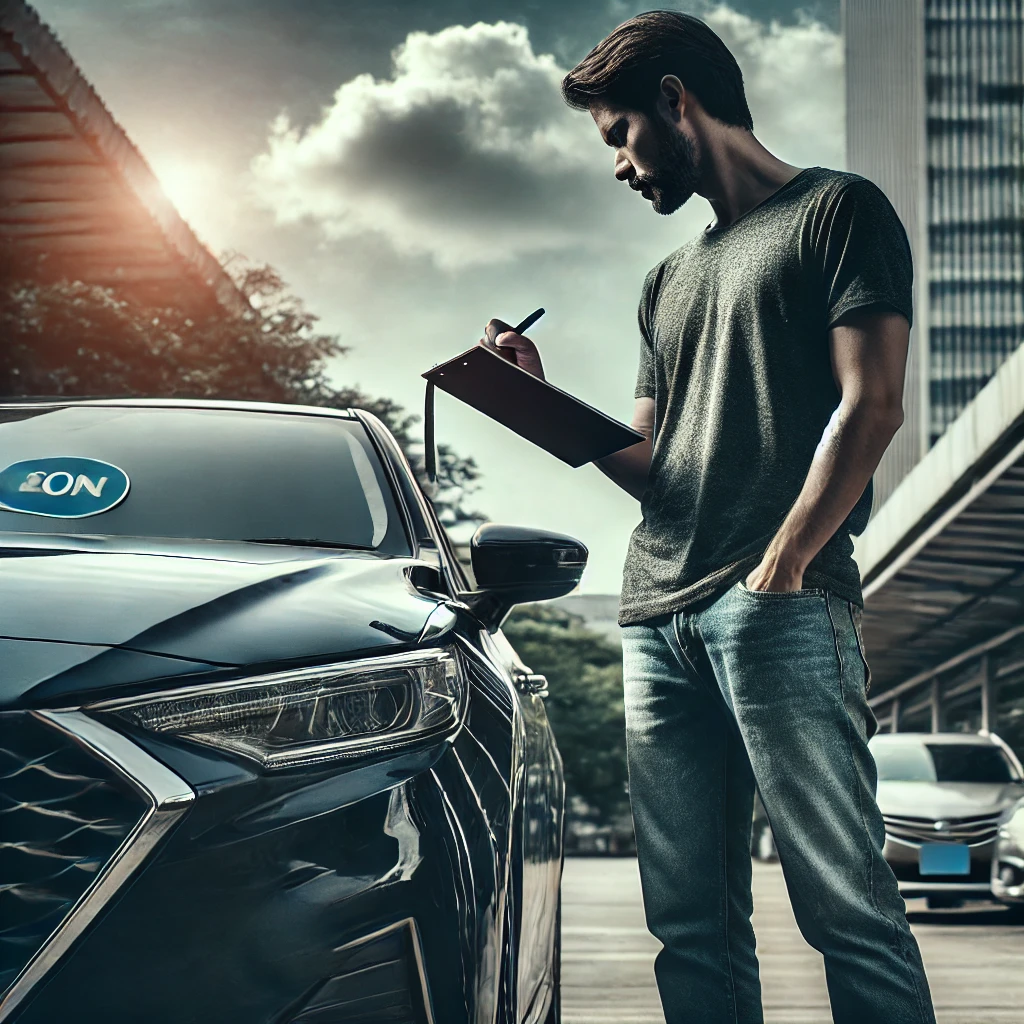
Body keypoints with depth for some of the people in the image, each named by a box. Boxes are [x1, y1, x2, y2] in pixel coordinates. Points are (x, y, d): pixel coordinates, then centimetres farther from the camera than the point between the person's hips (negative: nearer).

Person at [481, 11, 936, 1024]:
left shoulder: (837, 210, 6)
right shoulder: (669, 282, 28)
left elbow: (870, 406, -5)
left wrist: (783, 563, -14)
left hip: (781, 606, -7)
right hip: (657, 617, 7)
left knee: (844, 904, -11)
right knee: (690, 921, 3)